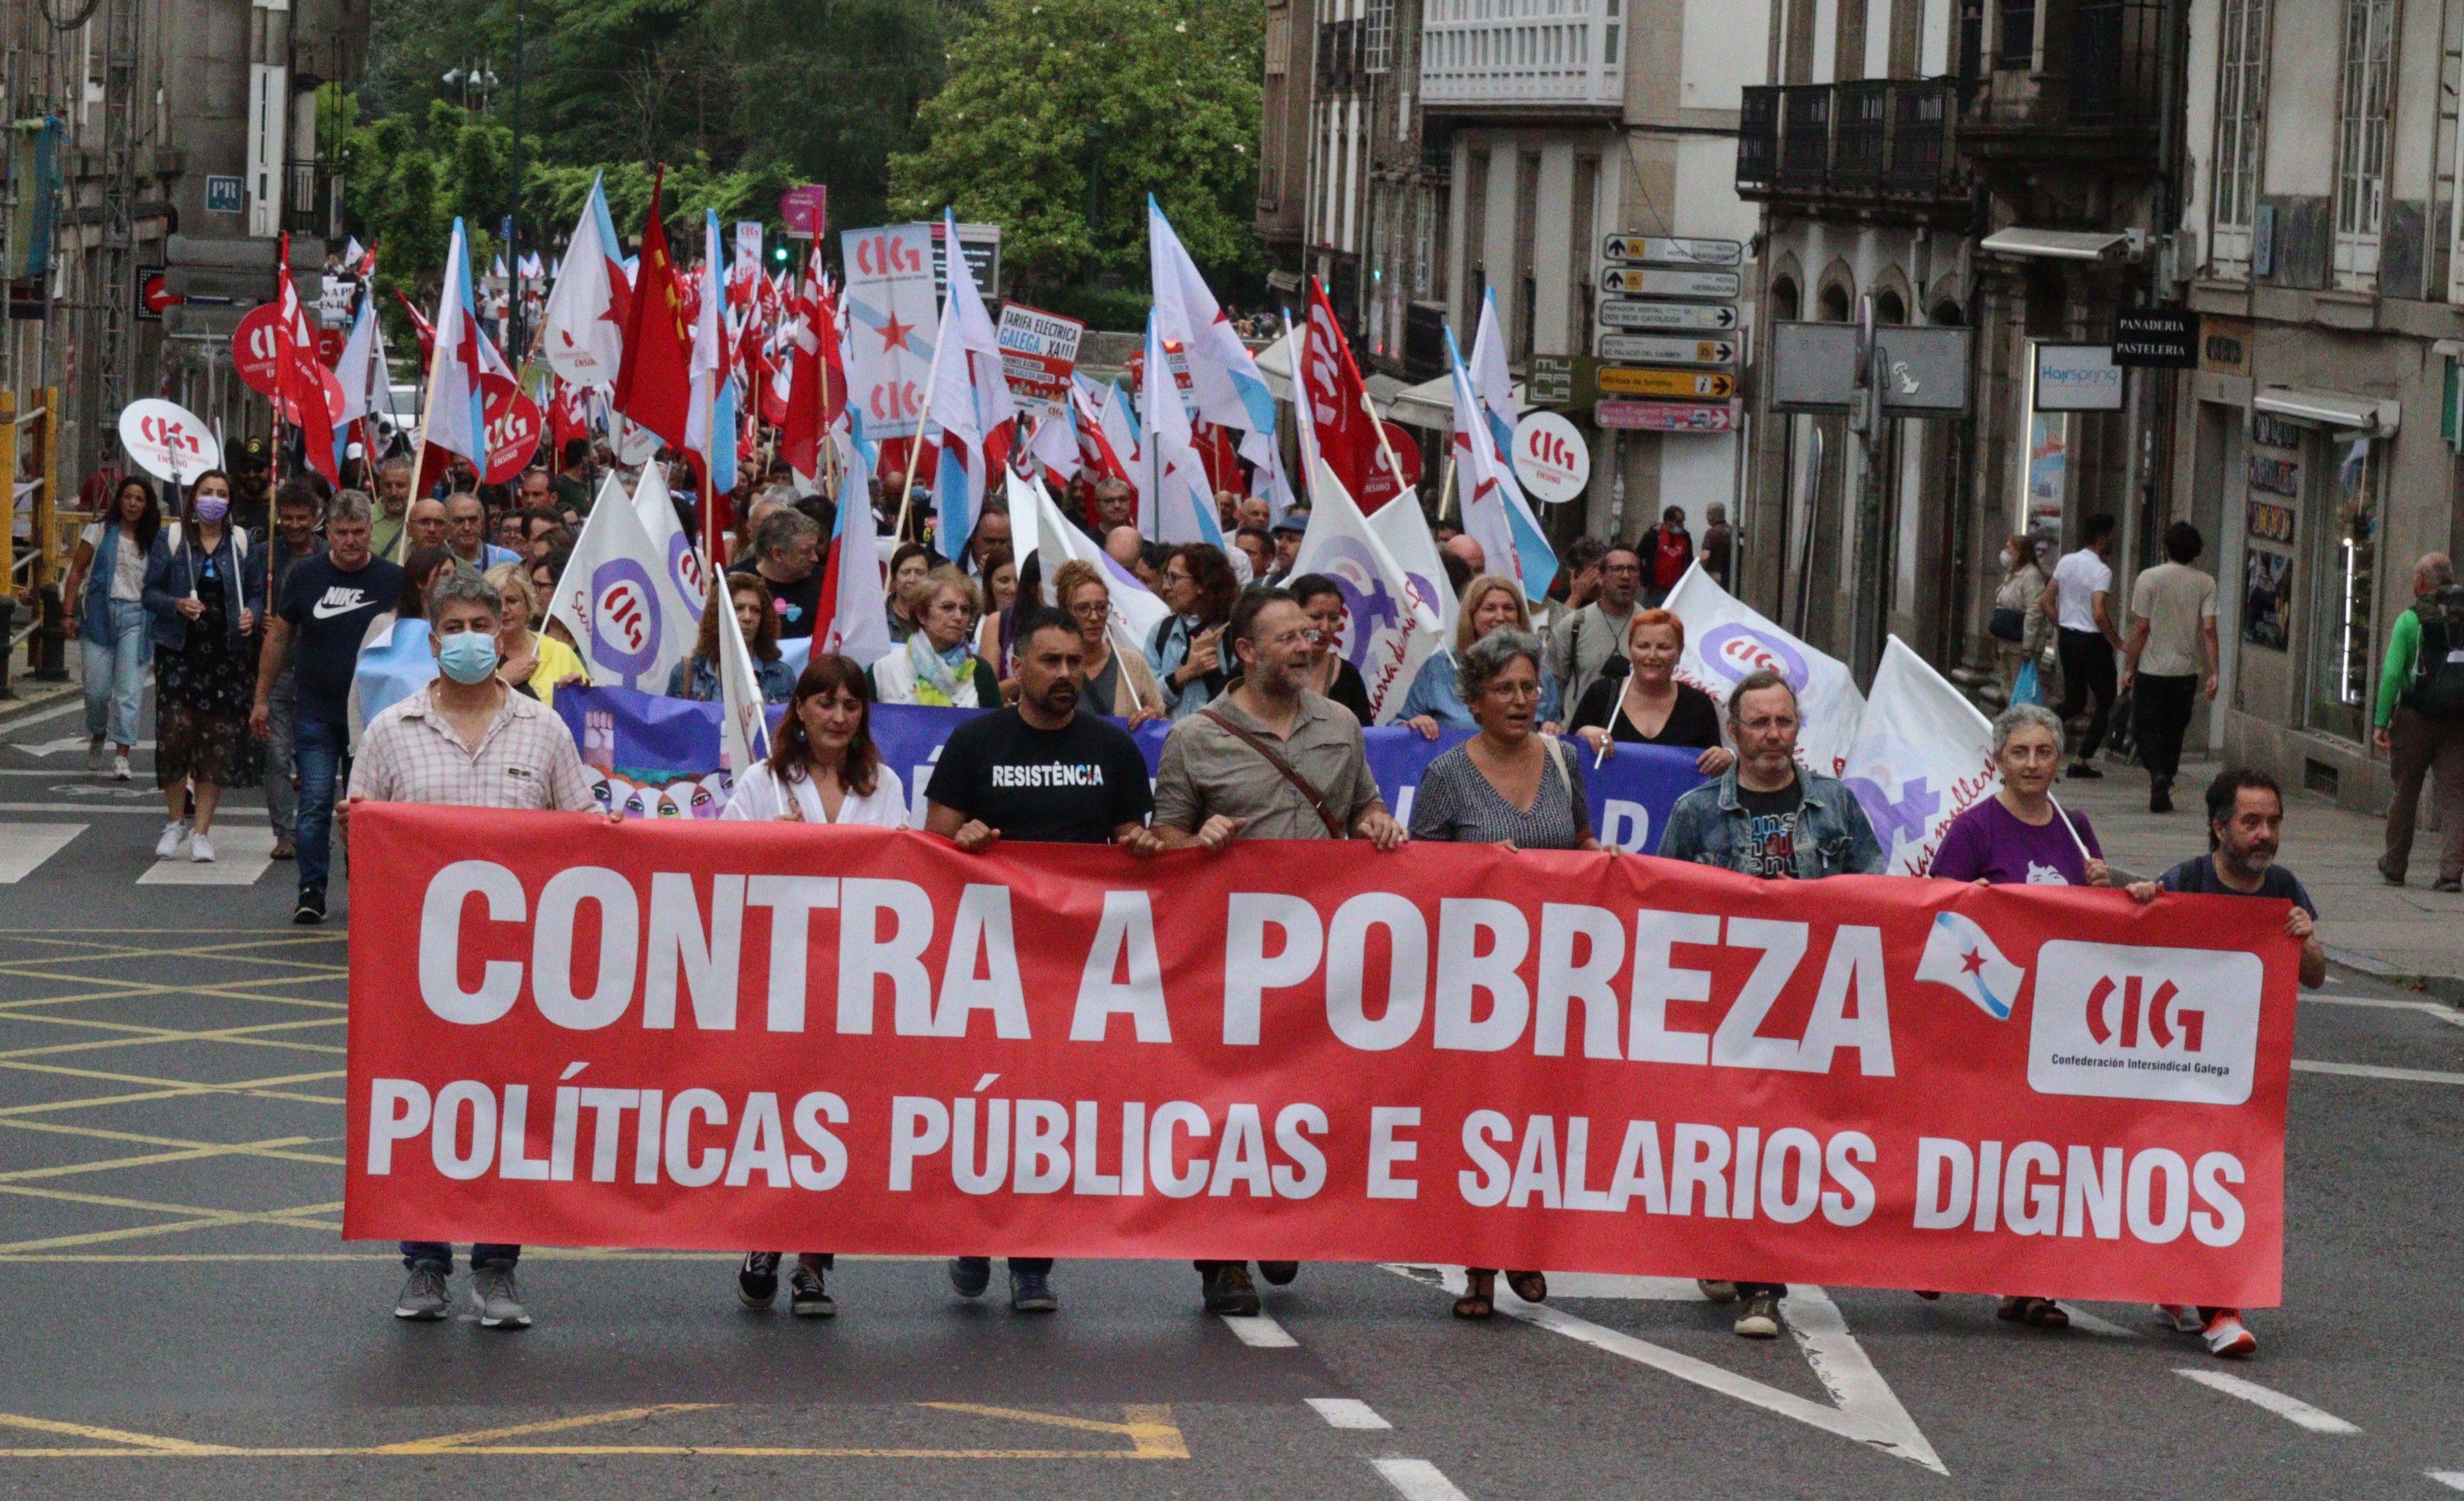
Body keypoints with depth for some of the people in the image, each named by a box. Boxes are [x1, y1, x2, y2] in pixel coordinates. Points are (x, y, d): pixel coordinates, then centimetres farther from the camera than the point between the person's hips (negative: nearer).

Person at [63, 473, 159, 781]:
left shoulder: (152, 542, 10)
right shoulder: (99, 532, 5)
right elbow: (77, 572, 4)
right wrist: (69, 613, -4)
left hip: (136, 617, 1)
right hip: (99, 614, -1)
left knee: (130, 689, -8)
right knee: (97, 689, -1)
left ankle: (122, 756, -9)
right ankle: (96, 738, 28)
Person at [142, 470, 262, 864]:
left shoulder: (241, 542, 9)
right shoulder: (170, 539, 5)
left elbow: (257, 591, 12)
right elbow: (150, 593, 4)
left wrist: (251, 614, -10)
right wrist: (177, 605, -16)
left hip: (227, 653, 1)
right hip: (179, 651, -1)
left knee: (218, 743, -1)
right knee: (174, 735, -8)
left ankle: (201, 832, 6)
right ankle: (176, 821, 12)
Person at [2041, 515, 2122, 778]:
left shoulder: (2066, 562, 6)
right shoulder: (2101, 571, -17)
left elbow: (2045, 602, 10)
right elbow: (2099, 614, -26)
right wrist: (2117, 642, -14)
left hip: (2067, 638, 7)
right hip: (2092, 642, -7)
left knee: (2074, 702, 18)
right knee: (2105, 704, 7)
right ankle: (2081, 761, 3)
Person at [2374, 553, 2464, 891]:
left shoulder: (2411, 619, -5)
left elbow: (2392, 672, -10)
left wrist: (2381, 721, -7)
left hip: (2417, 715, -2)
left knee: (2405, 792, 12)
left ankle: (2395, 866, 25)